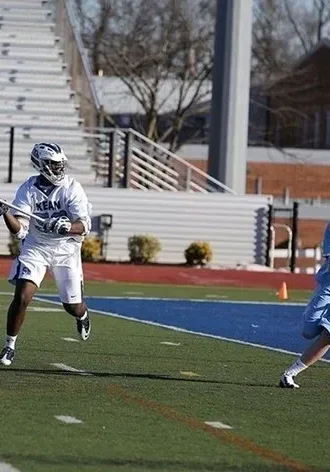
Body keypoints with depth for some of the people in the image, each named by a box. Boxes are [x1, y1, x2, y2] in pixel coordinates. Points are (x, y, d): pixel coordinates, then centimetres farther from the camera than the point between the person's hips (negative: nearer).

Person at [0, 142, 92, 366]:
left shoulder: (72, 188, -12)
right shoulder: (29, 190, -9)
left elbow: (84, 226, -20)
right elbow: (19, 230, -15)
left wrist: (64, 227, -41)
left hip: (66, 249, 0)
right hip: (36, 248, 0)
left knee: (73, 306, 7)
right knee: (22, 297, -17)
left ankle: (83, 316, 46)